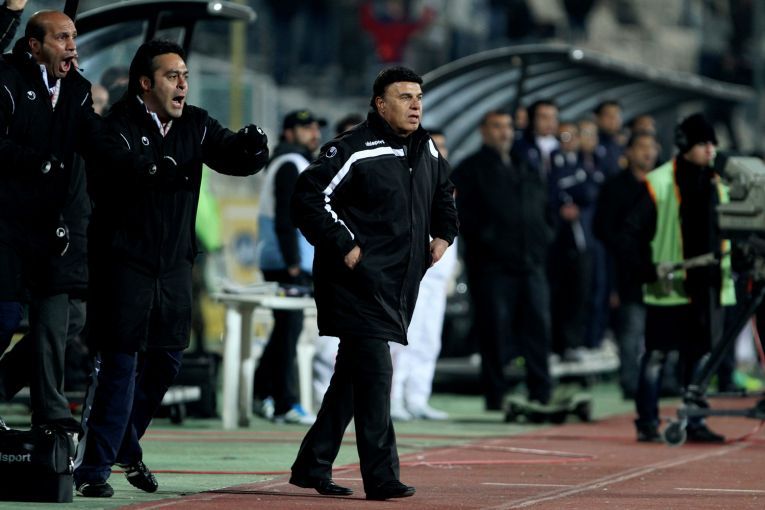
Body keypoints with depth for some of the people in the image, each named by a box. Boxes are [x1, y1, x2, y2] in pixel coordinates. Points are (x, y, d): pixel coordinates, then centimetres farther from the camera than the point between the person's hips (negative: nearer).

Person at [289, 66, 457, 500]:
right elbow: (309, 198, -18)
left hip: (399, 285, 8)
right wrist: (343, 246, -19)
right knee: (375, 371, -14)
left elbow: (444, 193, 32)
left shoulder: (427, 151, 12)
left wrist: (444, 233, 17)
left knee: (353, 375, 13)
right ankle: (382, 477, -13)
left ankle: (313, 465, 22)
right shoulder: (355, 151, -14)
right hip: (359, 281, -8)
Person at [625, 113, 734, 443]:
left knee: (698, 353, 9)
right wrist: (649, 268, -15)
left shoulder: (718, 184, 12)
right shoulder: (659, 184, -8)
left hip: (706, 286, 6)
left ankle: (693, 423, 15)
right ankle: (647, 423, 4)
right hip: (669, 288, -6)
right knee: (657, 354, -1)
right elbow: (632, 233, -8)